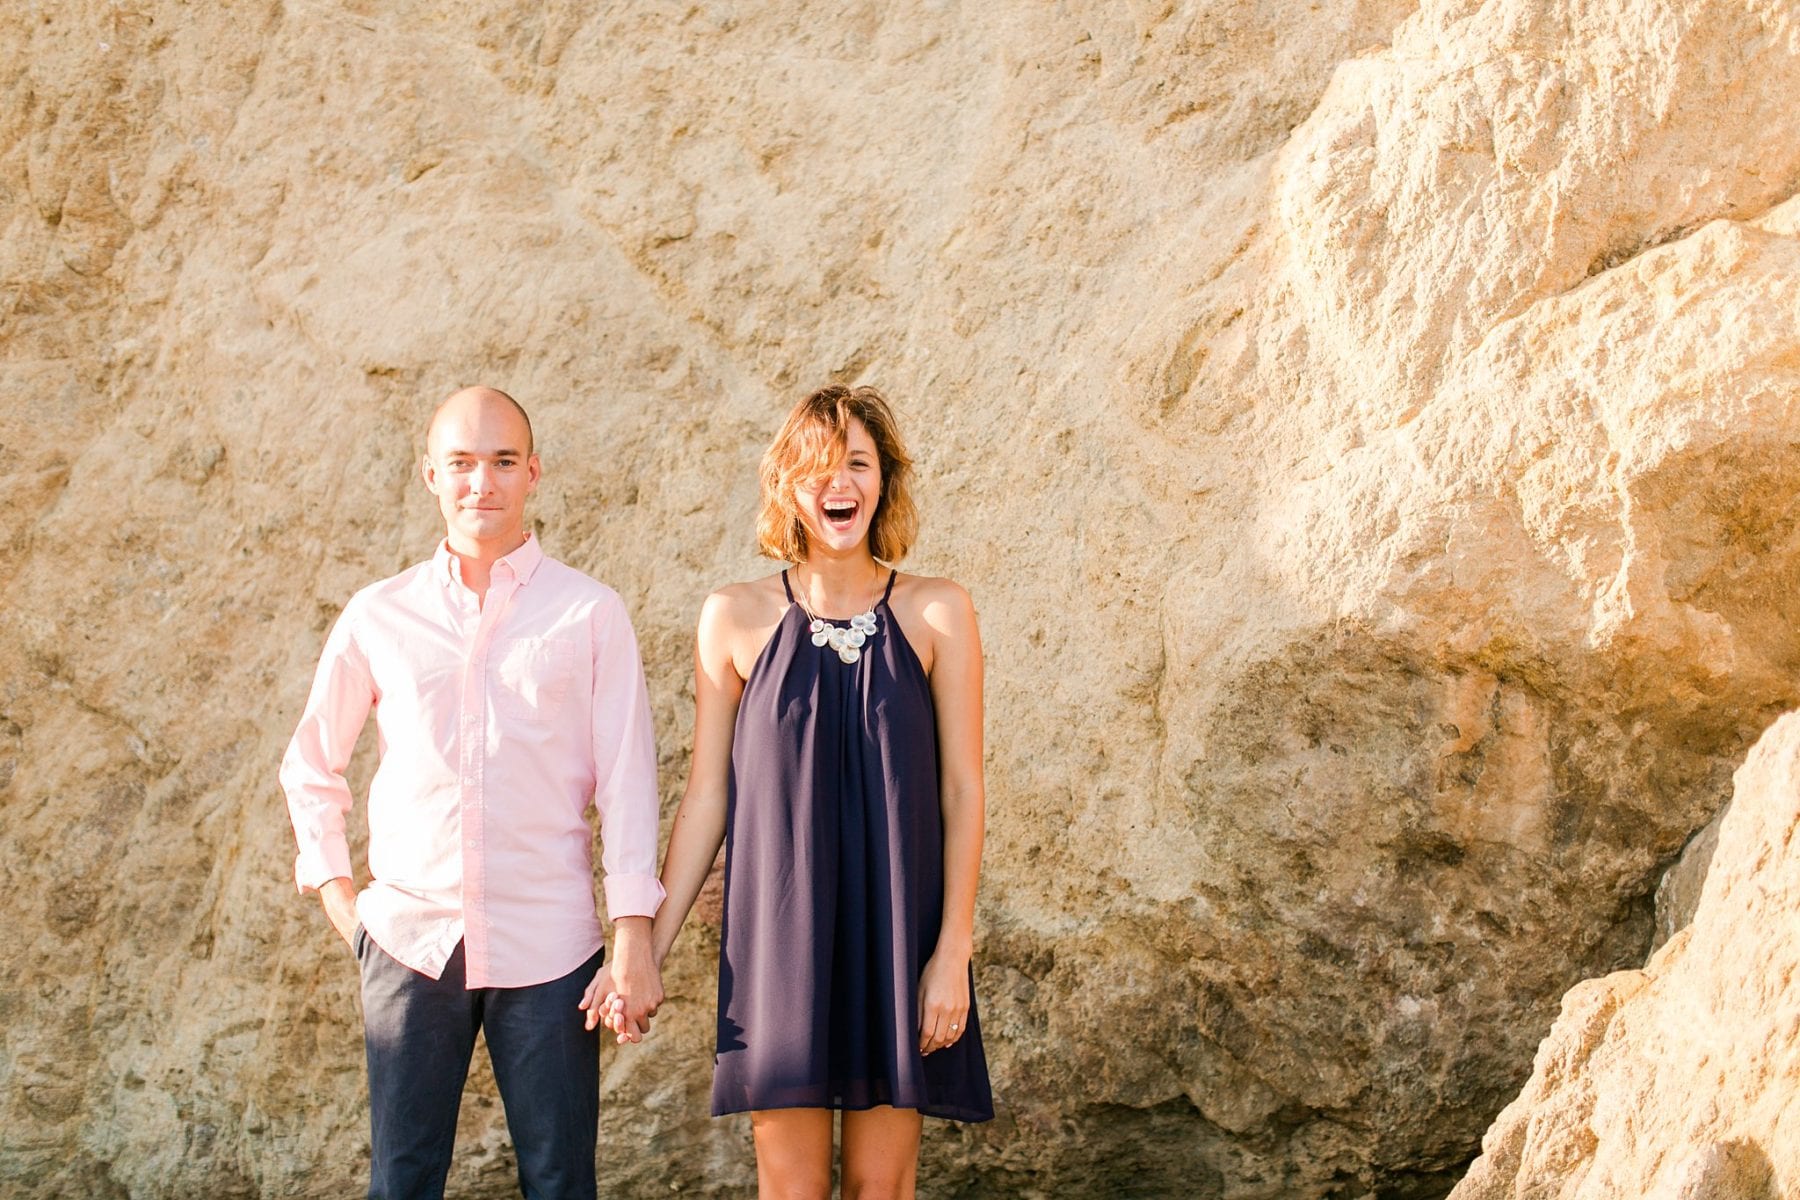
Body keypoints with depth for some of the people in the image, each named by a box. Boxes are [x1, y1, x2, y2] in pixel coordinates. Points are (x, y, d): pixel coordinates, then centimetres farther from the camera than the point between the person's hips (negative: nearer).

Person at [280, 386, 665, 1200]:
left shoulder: (590, 614, 1)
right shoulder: (379, 617, 8)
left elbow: (626, 777, -1)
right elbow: (311, 768, 19)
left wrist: (633, 937, -6)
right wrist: (337, 897, 9)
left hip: (547, 947, -2)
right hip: (409, 940, 2)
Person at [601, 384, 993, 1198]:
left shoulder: (936, 613, 0)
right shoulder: (736, 619, 1)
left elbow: (962, 788, 0)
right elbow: (706, 796, 4)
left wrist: (953, 948, -6)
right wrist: (648, 946, 2)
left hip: (895, 936, 0)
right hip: (777, 937, 0)